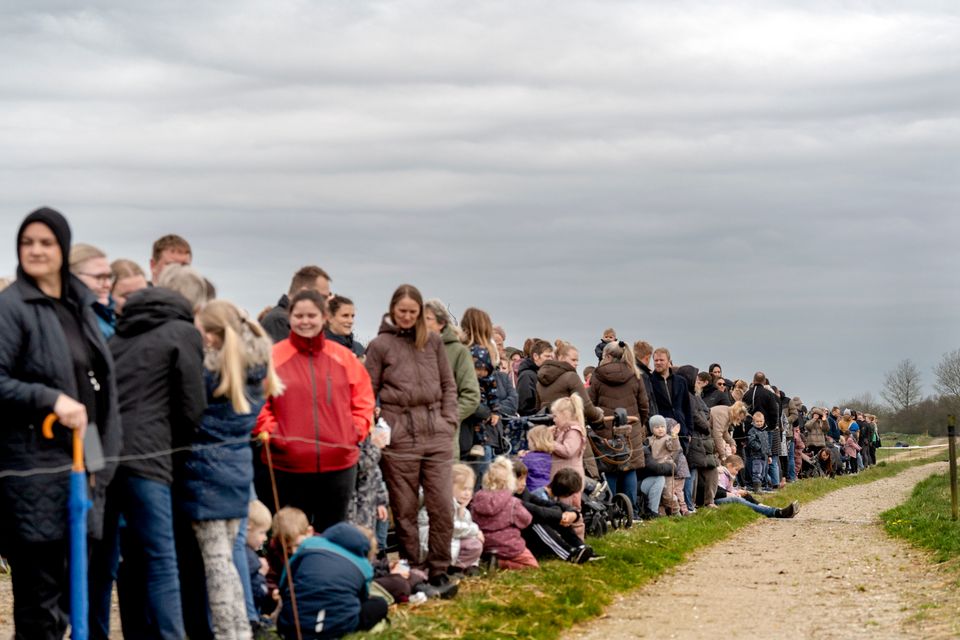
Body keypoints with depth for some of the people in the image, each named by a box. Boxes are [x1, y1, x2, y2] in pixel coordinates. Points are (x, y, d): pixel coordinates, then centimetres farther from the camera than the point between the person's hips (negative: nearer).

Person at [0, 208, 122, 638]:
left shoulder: (80, 305, 15)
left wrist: (102, 455, 17)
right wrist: (51, 399, -23)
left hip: (79, 459, 7)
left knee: (68, 586, 9)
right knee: (39, 587, -5)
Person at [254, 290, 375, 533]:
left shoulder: (344, 357, 7)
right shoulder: (273, 357, -2)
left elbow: (364, 401, 12)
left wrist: (355, 432, -1)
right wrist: (272, 433, -12)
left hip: (339, 464, 3)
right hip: (288, 466, -2)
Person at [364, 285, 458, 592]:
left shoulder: (433, 341, 11)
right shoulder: (380, 345, 2)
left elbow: (448, 385, 16)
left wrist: (449, 422, 6)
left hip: (436, 436, 3)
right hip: (399, 438, -3)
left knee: (442, 506, -2)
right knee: (405, 510, 3)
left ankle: (439, 570, 8)